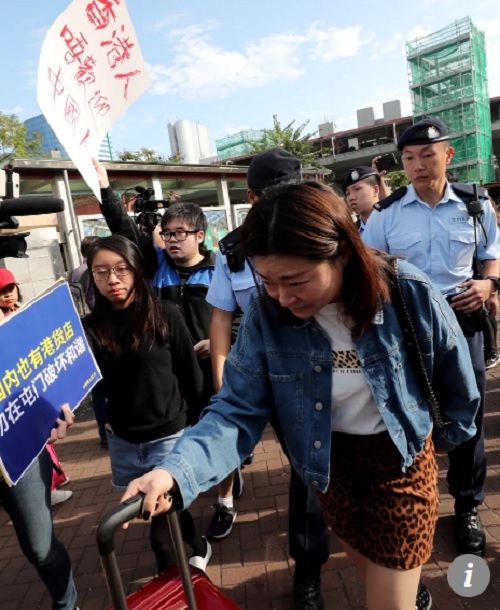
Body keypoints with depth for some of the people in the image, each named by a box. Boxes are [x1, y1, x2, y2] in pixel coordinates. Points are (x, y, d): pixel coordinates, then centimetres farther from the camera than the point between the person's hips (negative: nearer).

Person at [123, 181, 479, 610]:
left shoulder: (410, 294, -24)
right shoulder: (265, 316, -20)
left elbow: (454, 377, -5)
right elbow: (238, 410, -19)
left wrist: (450, 432, 12)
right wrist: (175, 471, -35)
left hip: (403, 456, -2)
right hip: (328, 459, 3)